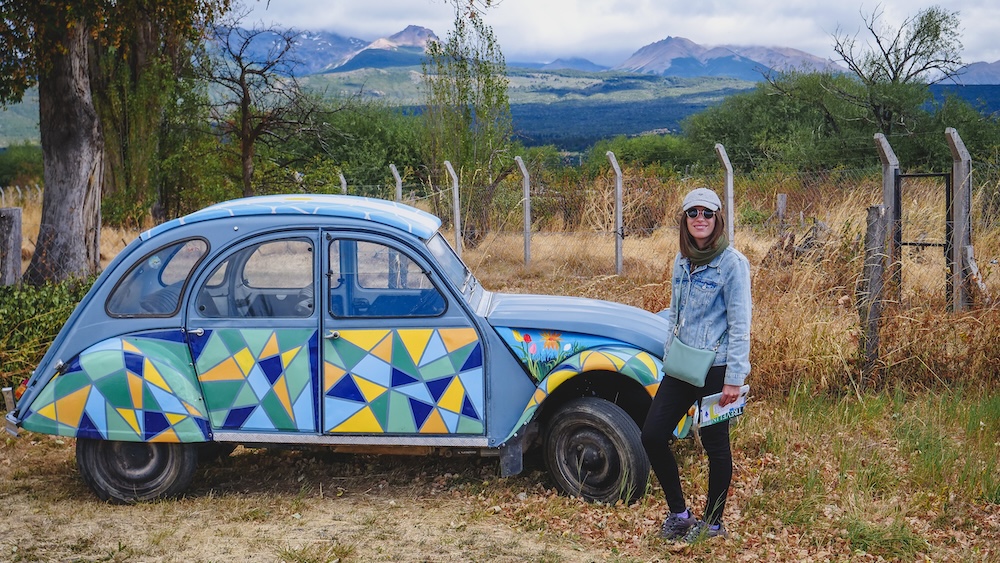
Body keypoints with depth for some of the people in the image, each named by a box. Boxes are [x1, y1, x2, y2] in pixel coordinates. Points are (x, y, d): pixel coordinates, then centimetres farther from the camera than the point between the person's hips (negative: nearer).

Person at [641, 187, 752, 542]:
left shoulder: (732, 263, -10)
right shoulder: (682, 261, 10)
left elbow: (740, 324, -12)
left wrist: (734, 378, -16)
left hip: (715, 368, -7)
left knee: (715, 444, 5)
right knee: (652, 436, 4)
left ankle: (713, 523, 22)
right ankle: (678, 512, 20)